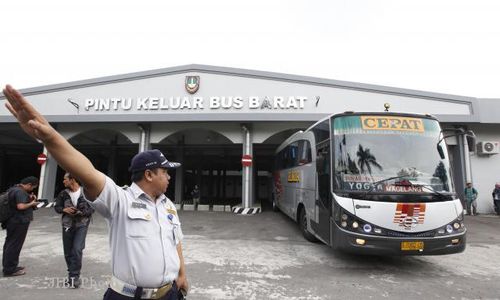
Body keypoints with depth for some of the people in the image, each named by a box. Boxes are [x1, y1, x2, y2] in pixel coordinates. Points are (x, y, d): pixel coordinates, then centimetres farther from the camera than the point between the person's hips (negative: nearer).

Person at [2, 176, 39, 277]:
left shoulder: (14, 188, 12)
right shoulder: (20, 192, -20)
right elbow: (21, 206, -30)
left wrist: (29, 198, 6)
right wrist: (31, 203, -14)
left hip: (13, 221, 11)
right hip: (19, 222, -11)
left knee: (10, 243, 18)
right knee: (14, 245, -2)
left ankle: (8, 266, 31)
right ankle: (9, 269, 6)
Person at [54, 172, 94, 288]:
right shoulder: (63, 193, 0)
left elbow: (92, 207, -5)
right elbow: (56, 207, 8)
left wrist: (82, 212, -21)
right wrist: (64, 209, -12)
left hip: (82, 225, -4)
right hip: (67, 225, 4)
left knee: (77, 249, -15)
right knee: (68, 251, 12)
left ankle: (74, 276, -2)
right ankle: (72, 273, 32)